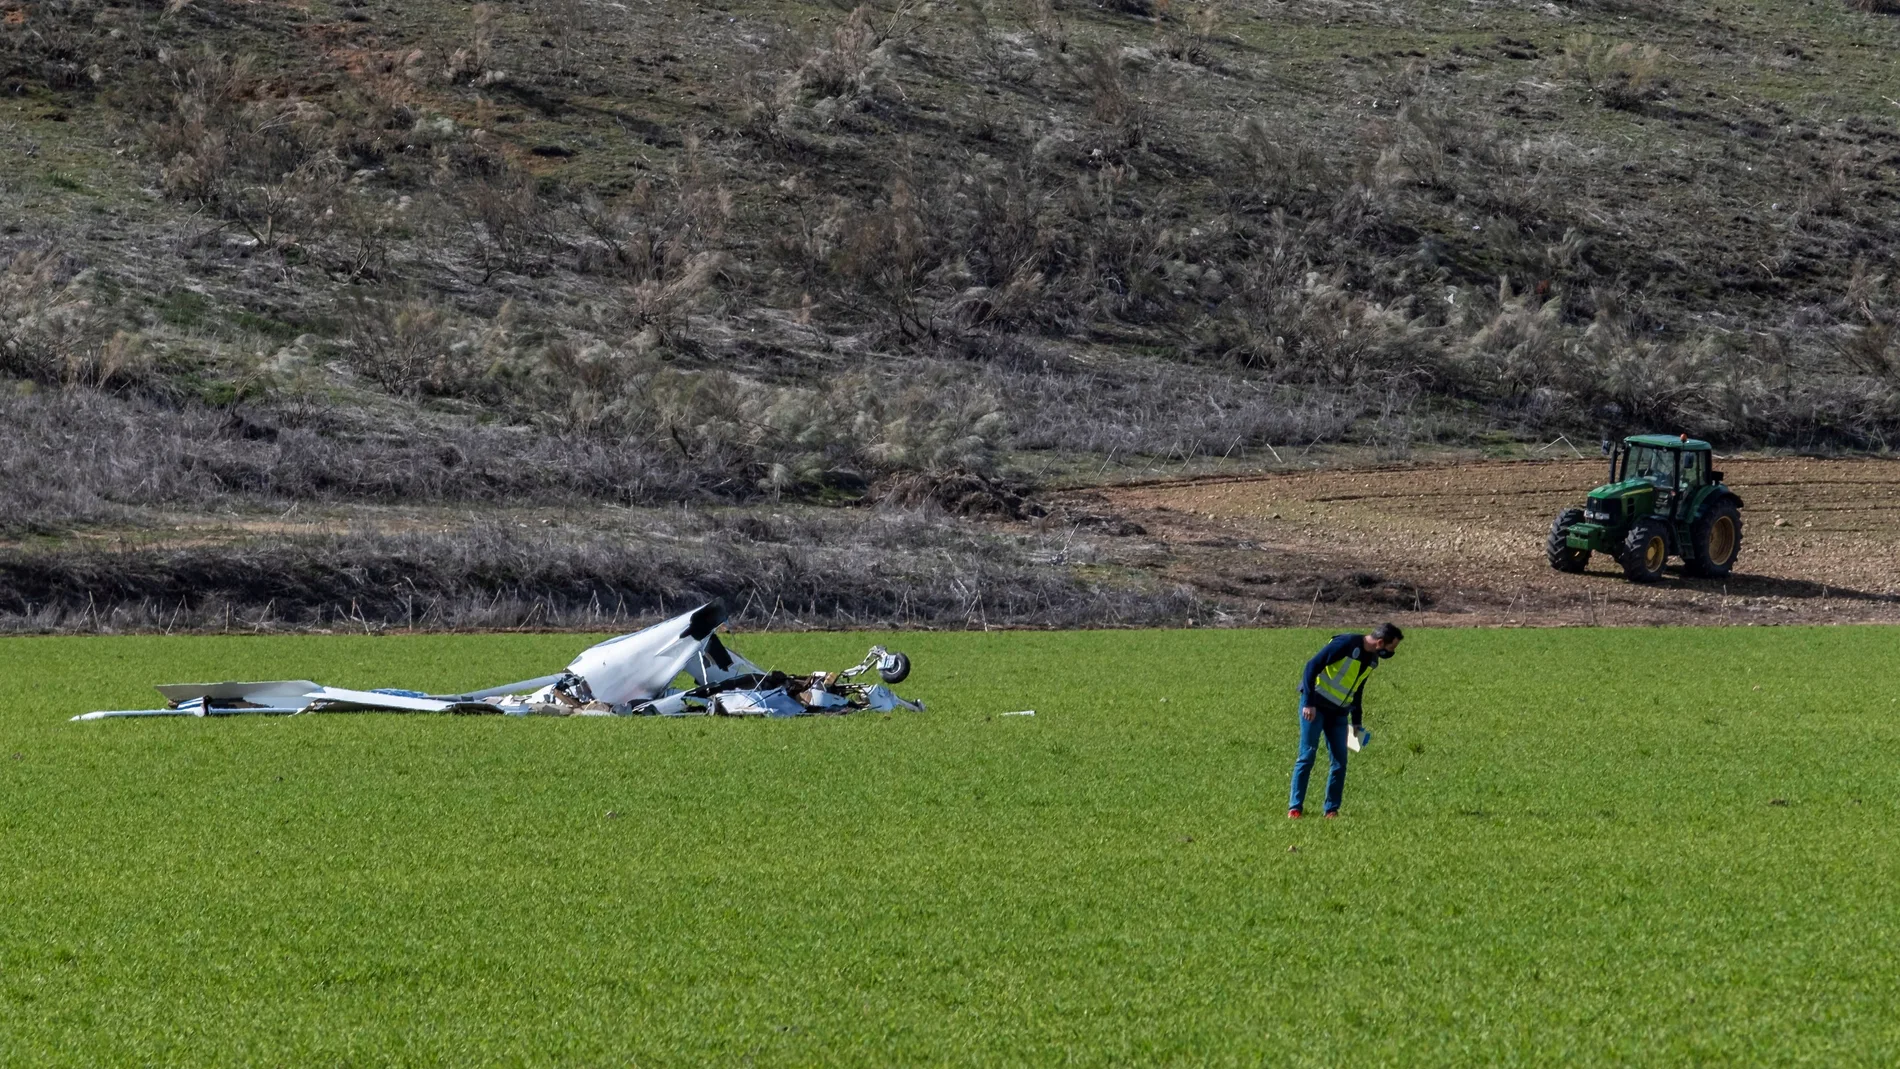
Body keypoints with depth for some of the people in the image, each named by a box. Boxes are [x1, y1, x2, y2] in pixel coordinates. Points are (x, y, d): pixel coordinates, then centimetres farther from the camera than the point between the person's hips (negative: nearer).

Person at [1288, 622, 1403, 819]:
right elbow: (1312, 666, -20)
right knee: (1307, 756, -8)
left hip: (1338, 712, 7)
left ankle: (1332, 810, 8)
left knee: (1340, 762, 1)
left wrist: (1356, 721, 20)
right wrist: (1309, 703, -23)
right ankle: (1295, 808, -4)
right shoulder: (1346, 644, -19)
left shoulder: (1372, 660, 7)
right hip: (1315, 707, -7)